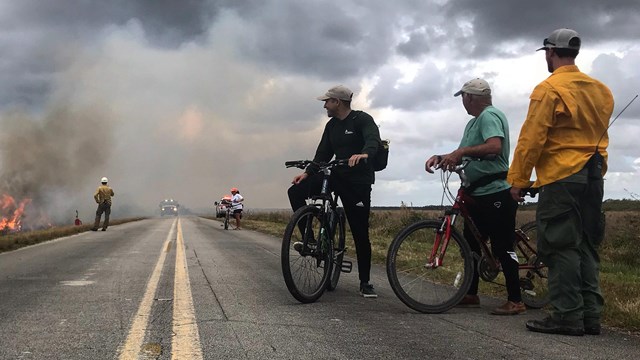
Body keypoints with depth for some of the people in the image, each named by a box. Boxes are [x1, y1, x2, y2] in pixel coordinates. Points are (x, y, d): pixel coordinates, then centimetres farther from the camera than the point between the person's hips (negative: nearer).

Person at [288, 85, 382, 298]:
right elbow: (323, 153, 11)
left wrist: (365, 154, -52)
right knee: (296, 192, -13)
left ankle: (365, 283, 10)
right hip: (337, 176, 6)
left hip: (358, 182, -6)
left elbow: (373, 139, -30)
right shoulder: (331, 126, 10)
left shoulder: (362, 119, -11)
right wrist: (308, 172, -4)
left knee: (360, 233, -2)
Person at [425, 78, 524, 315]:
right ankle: (471, 294, 25)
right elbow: (461, 156, 19)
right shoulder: (473, 122, 19)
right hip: (478, 194, 10)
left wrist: (462, 151, -27)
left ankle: (515, 301, -2)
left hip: (496, 193, -10)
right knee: (471, 243, 14)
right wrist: (440, 157, 3)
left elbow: (495, 146, -28)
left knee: (502, 248, -8)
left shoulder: (489, 116, -11)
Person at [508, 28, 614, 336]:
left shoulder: (549, 89, -10)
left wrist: (517, 179, -7)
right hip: (593, 177, 8)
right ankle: (590, 315, 13)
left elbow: (531, 138, -13)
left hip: (561, 177, -8)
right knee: (585, 246, 11)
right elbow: (600, 134, 19)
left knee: (560, 247, -4)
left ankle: (567, 315, -5)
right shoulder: (599, 90, 14)